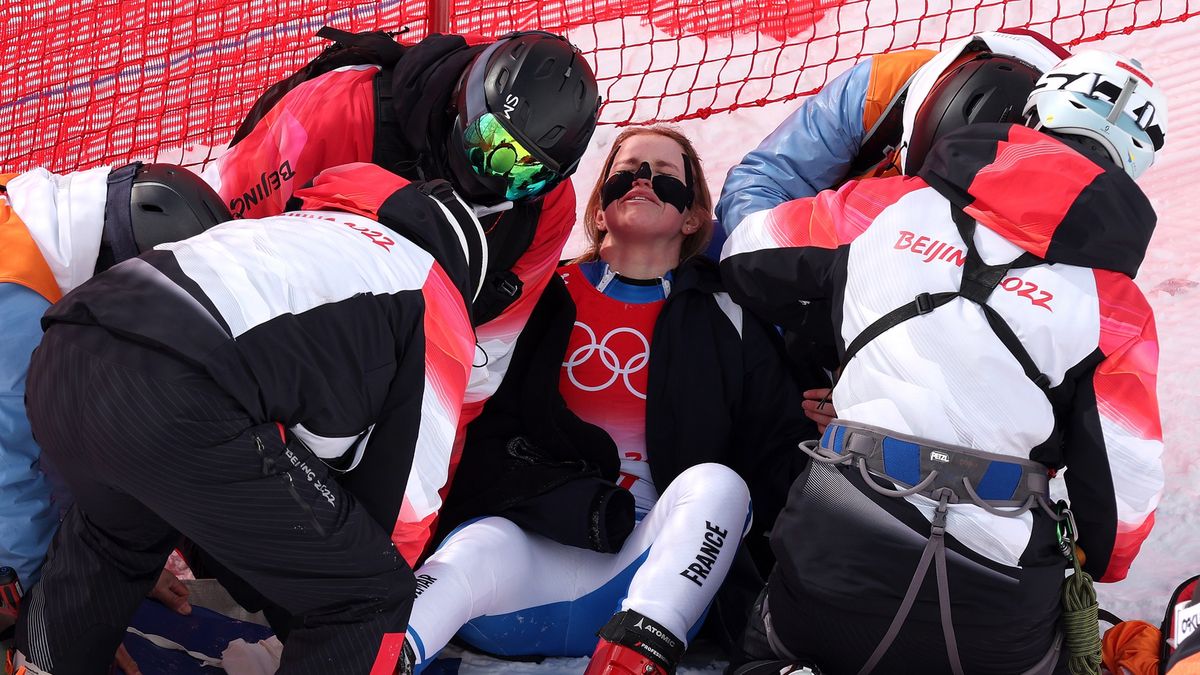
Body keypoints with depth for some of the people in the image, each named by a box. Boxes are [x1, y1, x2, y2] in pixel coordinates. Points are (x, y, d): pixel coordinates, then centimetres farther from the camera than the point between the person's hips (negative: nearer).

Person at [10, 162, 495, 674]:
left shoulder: (300, 228, 35)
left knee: (111, 535, 41)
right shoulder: (433, 302, 17)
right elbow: (406, 476, 16)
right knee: (370, 597, 9)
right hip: (176, 409, -8)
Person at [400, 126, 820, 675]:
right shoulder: (544, 301, 14)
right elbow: (480, 437, 3)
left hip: (654, 570, 1)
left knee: (716, 482, -28)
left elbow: (782, 454, 9)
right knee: (486, 545, -34)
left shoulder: (727, 321, 17)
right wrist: (576, 507, -15)